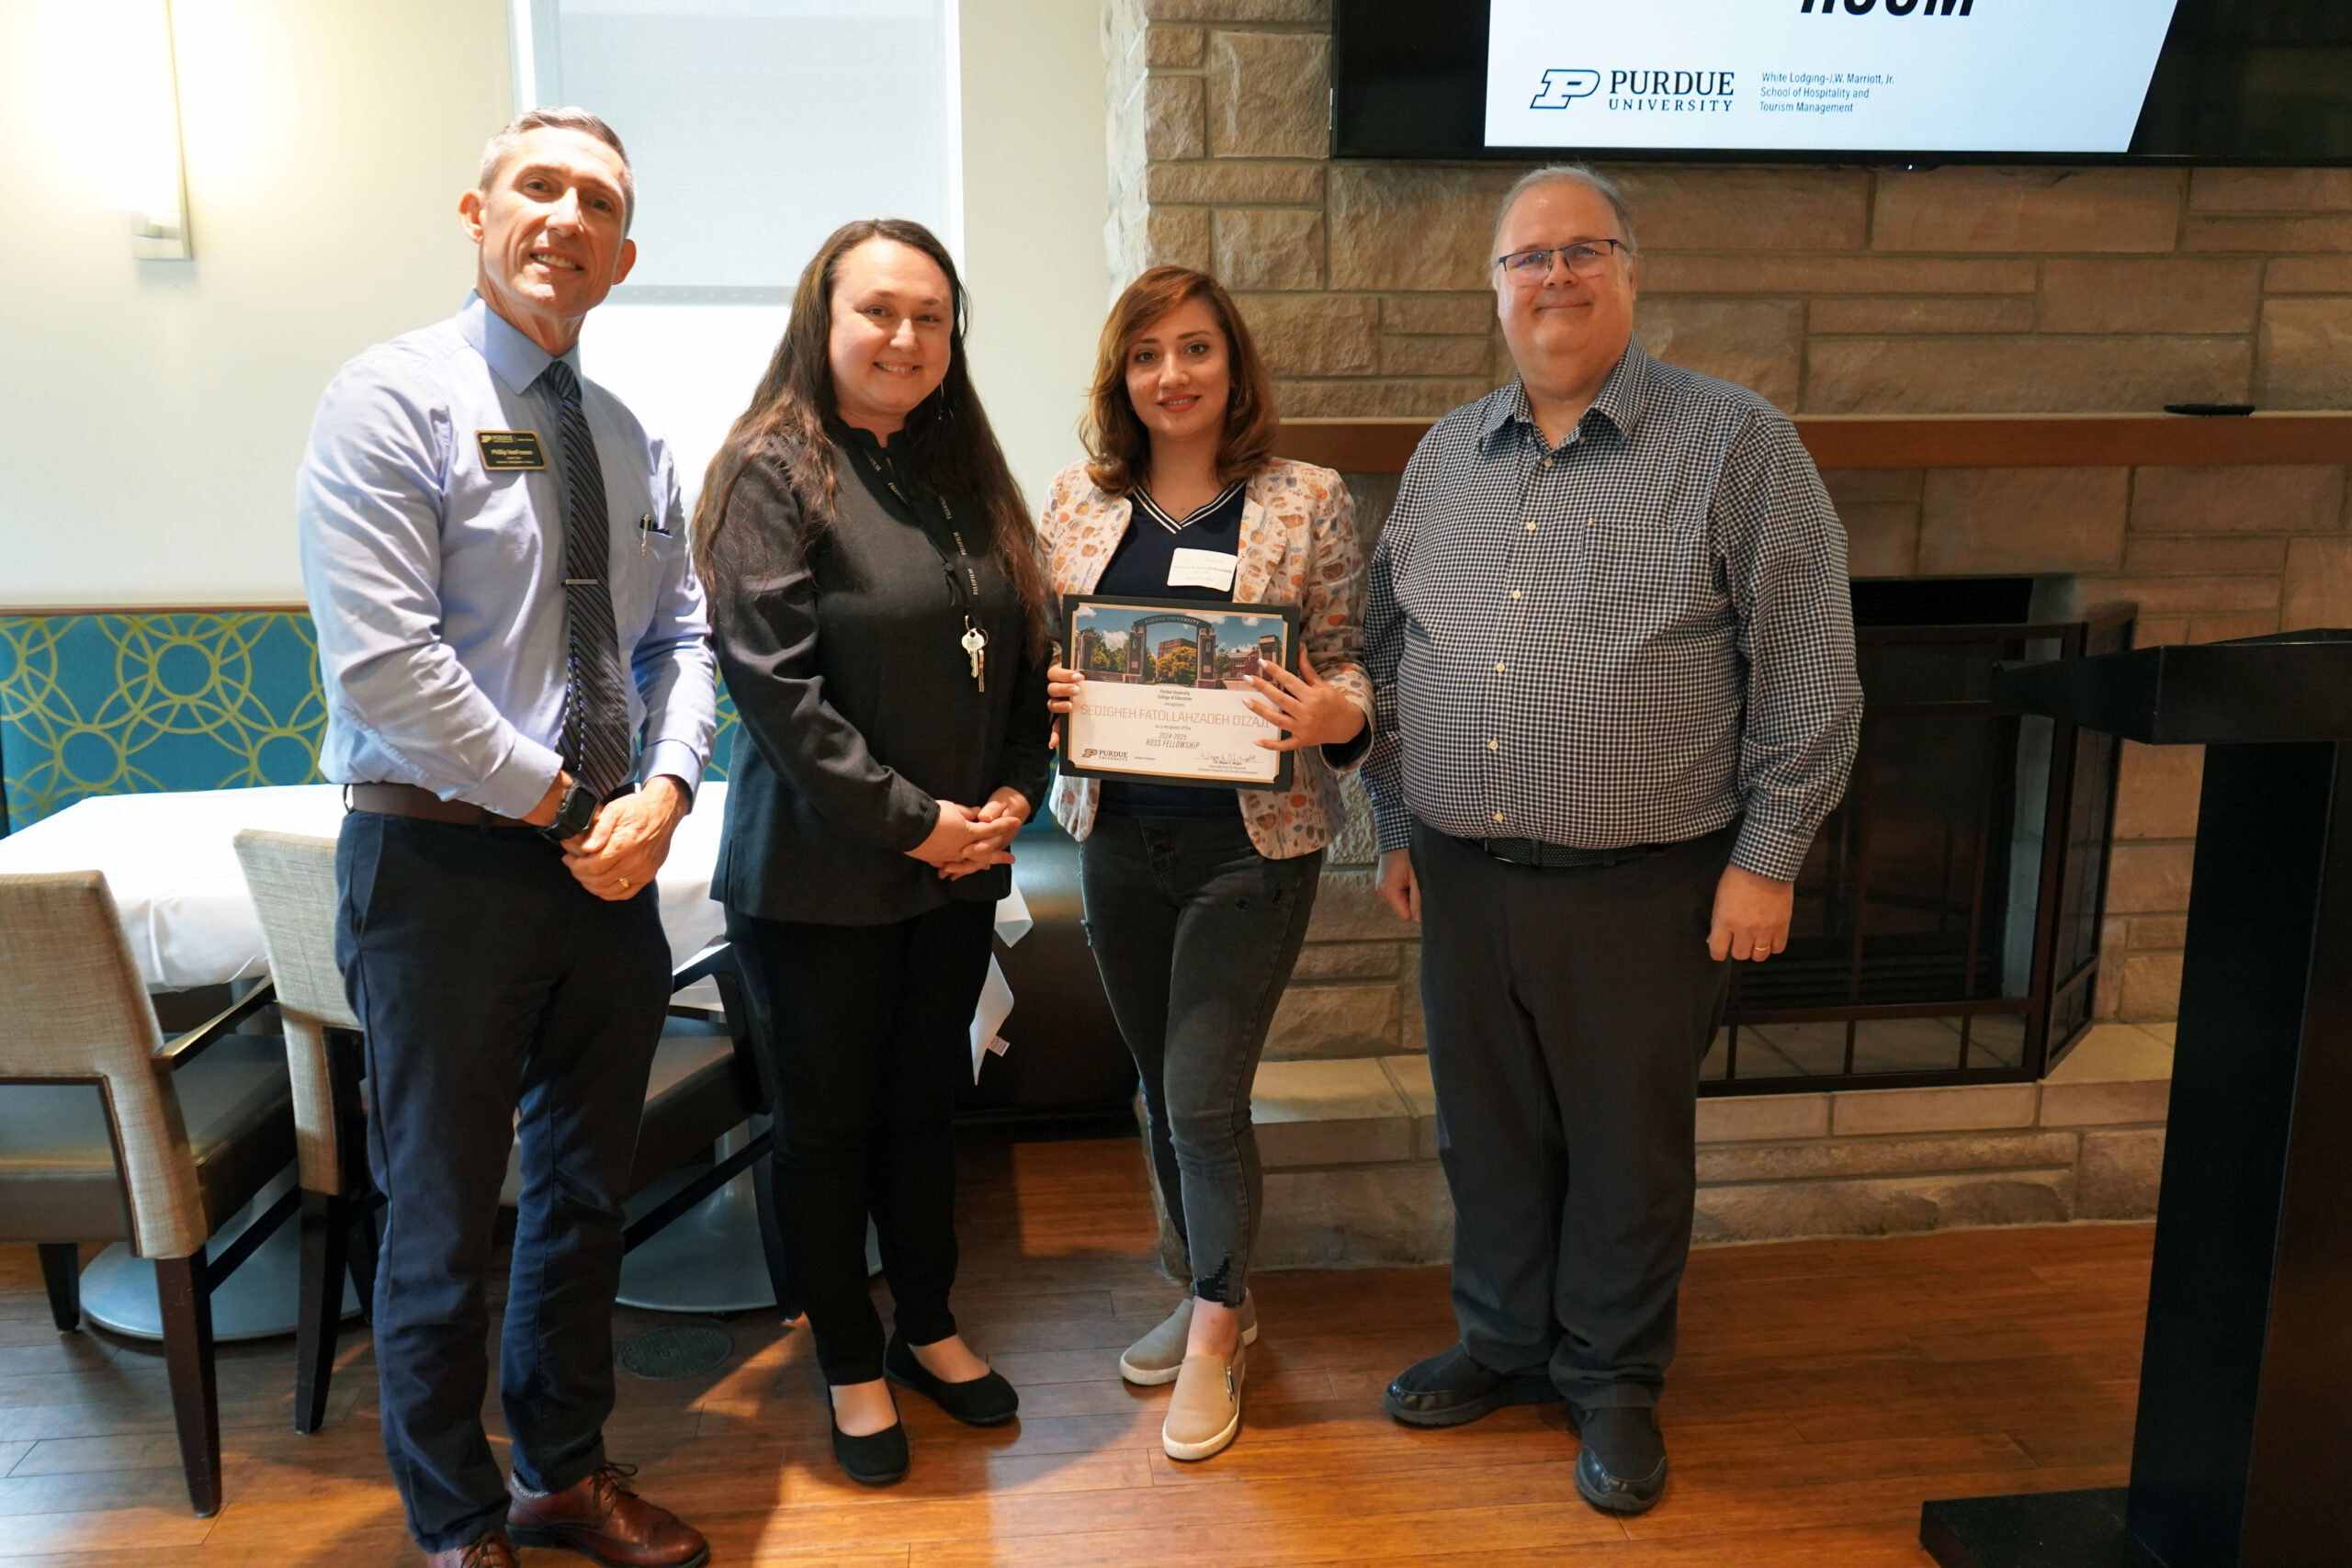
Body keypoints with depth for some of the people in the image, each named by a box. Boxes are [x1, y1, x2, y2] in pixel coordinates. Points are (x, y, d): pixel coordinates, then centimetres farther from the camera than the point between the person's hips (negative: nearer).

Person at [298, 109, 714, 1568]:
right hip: (444, 862, -6)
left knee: (589, 1188, 18)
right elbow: (383, 667, -18)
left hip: (610, 864, 6)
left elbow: (681, 638, 10)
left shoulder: (632, 442, 11)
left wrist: (662, 793, -8)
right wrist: (569, 806, -14)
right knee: (444, 1216, 7)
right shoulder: (393, 400, -9)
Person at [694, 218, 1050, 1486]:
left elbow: (1021, 652, 11)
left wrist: (1014, 792, -3)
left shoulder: (963, 475, 9)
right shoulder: (773, 472, -10)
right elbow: (774, 681, -18)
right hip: (819, 875, -6)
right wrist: (911, 820, -17)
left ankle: (926, 1329, 37)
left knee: (924, 1105, 18)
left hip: (960, 867, 6)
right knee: (827, 1124, 9)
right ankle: (851, 1367, 28)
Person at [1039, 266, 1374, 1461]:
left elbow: (1347, 660, -2)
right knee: (1164, 1090, 15)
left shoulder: (1306, 499, -4)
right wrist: (1042, 689, -10)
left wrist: (1335, 716, -23)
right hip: (1119, 836, 4)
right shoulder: (1079, 499, 5)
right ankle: (1218, 1297, 37)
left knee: (1203, 1094, -3)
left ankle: (1216, 1333, 21)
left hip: (1250, 840, -4)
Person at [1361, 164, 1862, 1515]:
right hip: (1464, 879, 5)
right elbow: (1390, 653, 14)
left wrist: (1767, 858, -10)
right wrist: (1397, 823, 11)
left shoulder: (1735, 444, -6)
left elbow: (1808, 671, -8)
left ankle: (1614, 1381, 32)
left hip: (1641, 891, -4)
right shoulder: (1448, 456, 9)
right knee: (1488, 1134, 17)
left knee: (1628, 1149, 11)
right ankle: (1504, 1342, 38)